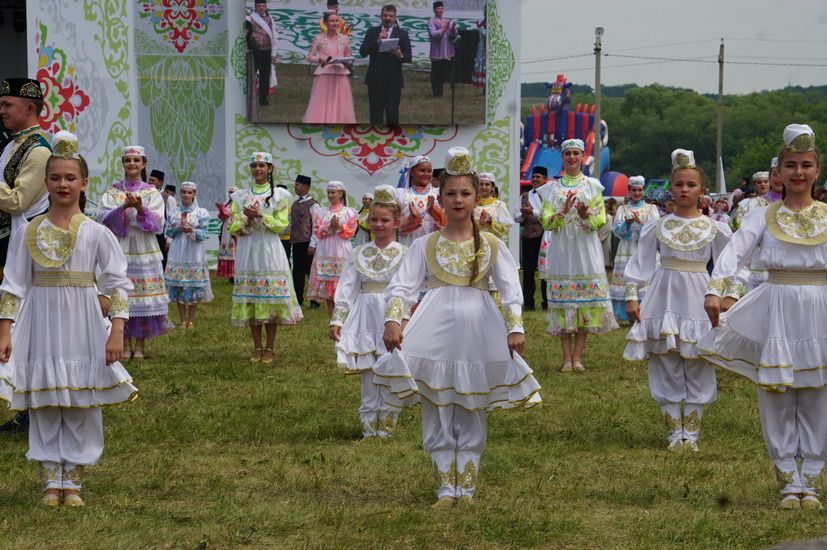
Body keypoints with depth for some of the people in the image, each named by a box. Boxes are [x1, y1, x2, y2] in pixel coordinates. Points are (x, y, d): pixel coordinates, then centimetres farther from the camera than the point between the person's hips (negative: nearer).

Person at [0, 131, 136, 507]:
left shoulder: (96, 233, -1)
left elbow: (117, 284, -3)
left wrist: (117, 331, -11)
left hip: (83, 325, -1)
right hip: (41, 324, 1)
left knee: (82, 405, 2)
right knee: (43, 405, 4)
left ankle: (73, 480, 12)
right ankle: (51, 480, 13)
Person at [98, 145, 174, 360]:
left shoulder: (152, 193, 6)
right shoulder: (113, 191, 8)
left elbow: (156, 223, -5)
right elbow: (103, 218, -5)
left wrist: (140, 208, -22)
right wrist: (123, 208, -21)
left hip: (145, 252, 0)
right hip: (119, 250, 0)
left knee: (143, 296, -2)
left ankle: (140, 345, 6)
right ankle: (126, 345, 8)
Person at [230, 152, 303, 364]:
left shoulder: (279, 195, 3)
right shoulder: (240, 196, 11)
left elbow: (281, 225, -4)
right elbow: (233, 228, 6)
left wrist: (260, 216, -15)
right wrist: (247, 219, -13)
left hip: (270, 251, -2)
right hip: (247, 251, 3)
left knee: (271, 299, -4)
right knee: (250, 300, 1)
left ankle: (270, 348, 3)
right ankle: (257, 347, 9)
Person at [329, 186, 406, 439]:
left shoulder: (403, 254, -2)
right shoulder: (359, 253, 9)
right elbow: (346, 288, 8)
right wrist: (337, 320, 2)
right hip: (366, 315, 3)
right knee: (368, 376, 5)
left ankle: (386, 426, 12)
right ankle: (369, 426, 12)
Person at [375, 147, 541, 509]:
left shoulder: (491, 245, 5)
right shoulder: (426, 245, 3)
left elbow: (511, 289, 2)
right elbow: (402, 285, -3)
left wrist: (515, 327, -10)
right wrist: (393, 320, -18)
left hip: (476, 334, 0)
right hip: (436, 333, 0)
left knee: (472, 414, 5)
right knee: (437, 414, 1)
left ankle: (466, 486, 13)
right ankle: (446, 488, 8)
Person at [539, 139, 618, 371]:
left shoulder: (593, 186, 6)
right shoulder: (552, 189, 8)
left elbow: (601, 220, 0)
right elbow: (546, 222, 0)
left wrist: (586, 216, -21)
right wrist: (563, 212, -18)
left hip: (586, 249, 0)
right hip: (561, 250, 0)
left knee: (585, 302, -3)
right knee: (563, 302, -3)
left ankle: (577, 356, 0)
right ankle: (567, 358, -1)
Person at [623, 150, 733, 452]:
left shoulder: (715, 229, 2)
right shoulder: (657, 227, 3)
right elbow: (640, 263, 6)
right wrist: (632, 296, 1)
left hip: (697, 302, 0)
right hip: (664, 299, 0)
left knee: (697, 372, 2)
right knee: (666, 372, 2)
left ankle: (691, 433, 11)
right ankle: (674, 432, 11)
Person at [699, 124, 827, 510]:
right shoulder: (762, 218, 3)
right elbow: (733, 253, -12)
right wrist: (715, 290, -28)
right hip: (776, 314, 0)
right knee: (777, 401, 2)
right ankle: (789, 480, 12)